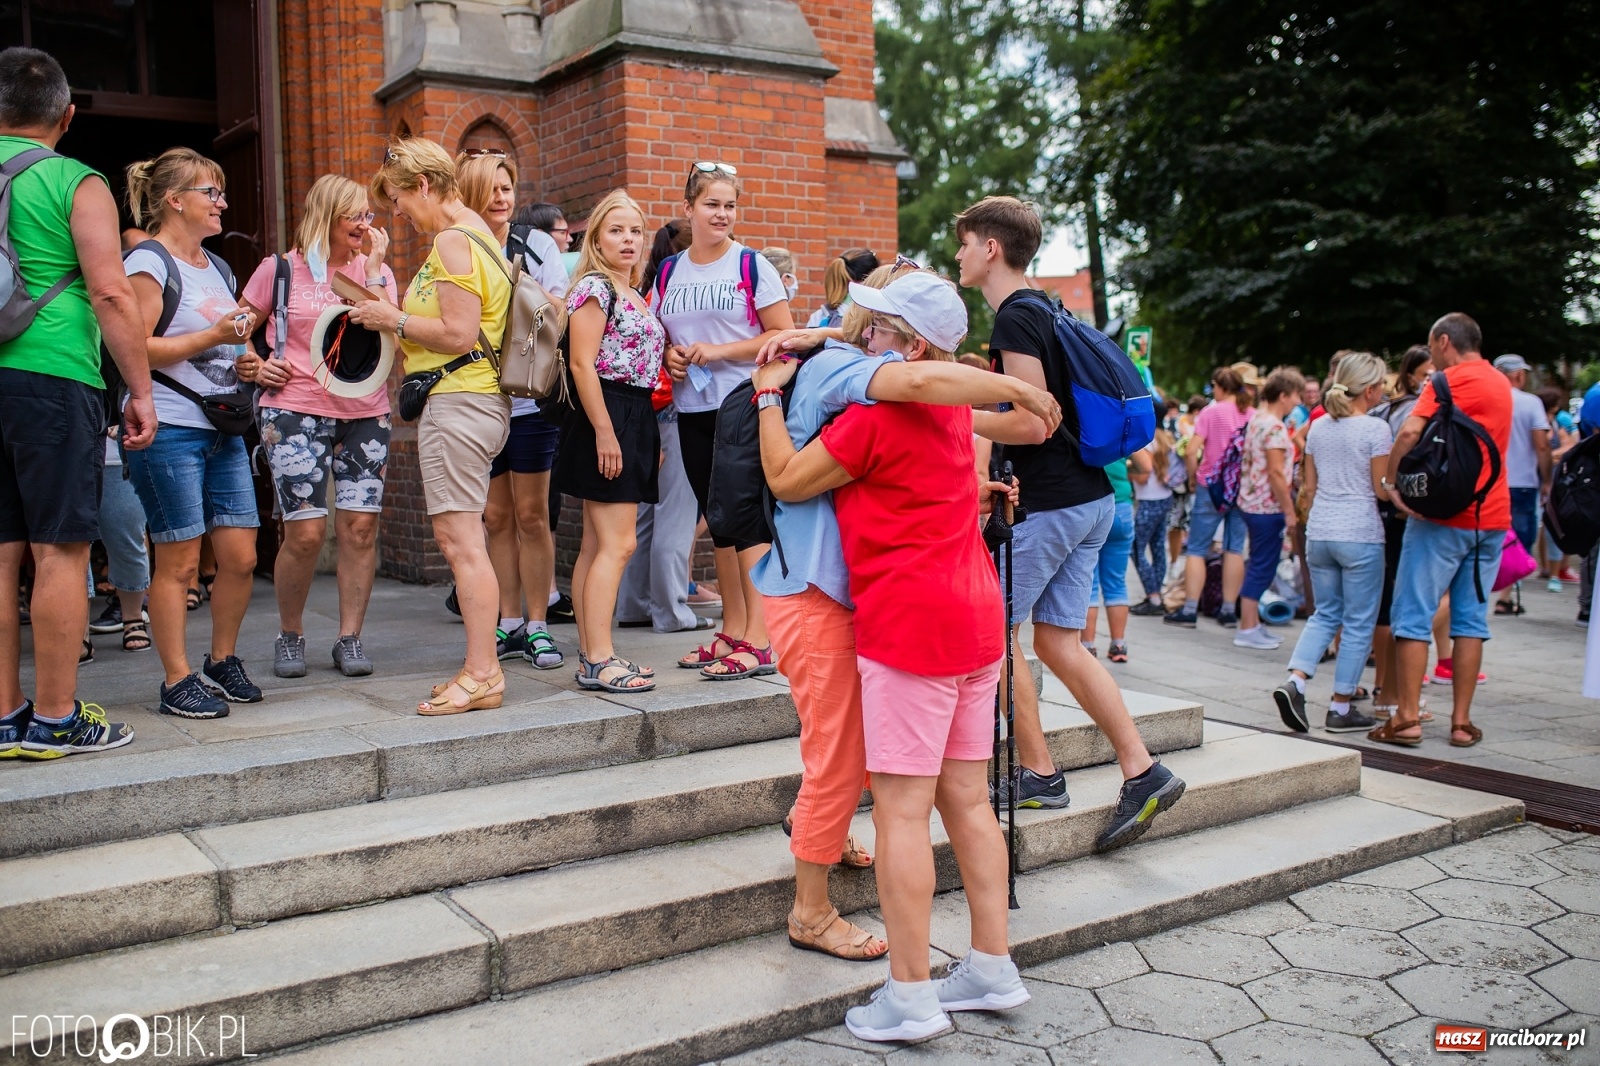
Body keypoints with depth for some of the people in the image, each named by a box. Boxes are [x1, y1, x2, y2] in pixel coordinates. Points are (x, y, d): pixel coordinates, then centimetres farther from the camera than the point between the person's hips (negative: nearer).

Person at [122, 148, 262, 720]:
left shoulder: (216, 267, 20)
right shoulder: (148, 262, -5)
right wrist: (213, 337, -20)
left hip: (224, 429, 8)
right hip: (169, 429, -8)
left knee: (241, 556, 5)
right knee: (179, 561, -3)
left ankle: (222, 660, 22)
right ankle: (177, 680, 8)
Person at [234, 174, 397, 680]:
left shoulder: (375, 269, 11)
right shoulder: (281, 269, 5)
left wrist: (374, 266, -8)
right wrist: (252, 365, -3)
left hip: (365, 413, 3)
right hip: (296, 412, -2)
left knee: (360, 526, -3)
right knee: (306, 531, -8)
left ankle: (350, 638, 9)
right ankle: (289, 634, 14)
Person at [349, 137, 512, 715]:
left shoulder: (452, 242, -10)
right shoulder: (478, 234, 21)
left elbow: (459, 335, -19)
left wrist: (392, 319, -7)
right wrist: (394, 316, 15)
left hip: (456, 401, -10)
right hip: (476, 400, 10)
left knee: (460, 538, -10)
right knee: (460, 538, 9)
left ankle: (482, 673, -8)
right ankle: (482, 667, 11)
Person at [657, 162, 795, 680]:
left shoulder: (753, 267, -2)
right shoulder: (669, 273, 12)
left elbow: (784, 335, -7)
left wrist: (720, 351, -15)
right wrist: (668, 354, -3)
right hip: (692, 410, 6)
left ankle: (758, 639, -6)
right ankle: (733, 629, 20)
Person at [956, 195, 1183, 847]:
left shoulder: (1016, 318, -14)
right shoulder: (1044, 310, 16)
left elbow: (1032, 424, -21)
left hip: (1048, 505, -9)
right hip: (1090, 499, 9)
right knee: (1059, 643, 10)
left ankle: (1038, 774, 11)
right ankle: (1143, 772, 7)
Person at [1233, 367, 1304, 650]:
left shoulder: (1257, 419, 13)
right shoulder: (1274, 427, -17)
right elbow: (1276, 472, -21)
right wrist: (1290, 511, -16)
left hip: (1254, 502, 10)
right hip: (1268, 507, -10)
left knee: (1259, 567, 15)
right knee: (1262, 568, -3)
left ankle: (1252, 624, 22)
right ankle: (1247, 630, 2)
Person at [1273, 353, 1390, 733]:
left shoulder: (1318, 427, 9)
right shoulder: (1376, 429, -9)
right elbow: (1382, 489, -8)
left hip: (1319, 532, 6)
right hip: (1361, 534, -6)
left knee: (1325, 613, 16)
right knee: (1358, 622, 5)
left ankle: (1294, 681, -4)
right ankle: (1340, 708, 9)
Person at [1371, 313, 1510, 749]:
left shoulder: (1450, 380, -10)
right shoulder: (1501, 383, 16)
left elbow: (1410, 431, -24)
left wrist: (1391, 480, -12)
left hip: (1444, 517, -7)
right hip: (1492, 516, 7)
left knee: (1413, 617, -1)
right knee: (1471, 620, 9)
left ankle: (1407, 719, -1)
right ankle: (1462, 722, 11)